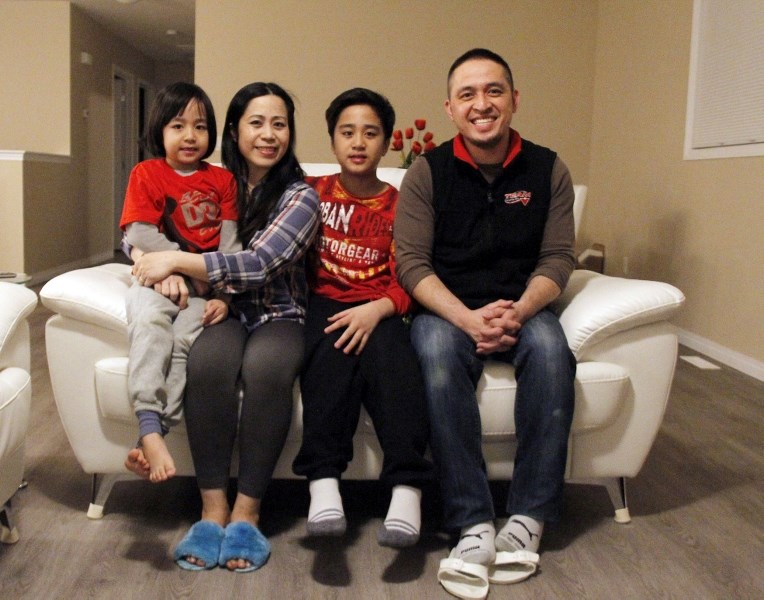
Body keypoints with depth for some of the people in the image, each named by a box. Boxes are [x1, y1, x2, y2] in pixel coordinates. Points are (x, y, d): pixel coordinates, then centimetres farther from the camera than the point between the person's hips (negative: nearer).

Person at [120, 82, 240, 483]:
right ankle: (150, 428, -39)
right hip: (157, 278, -1)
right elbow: (140, 234, -6)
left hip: (206, 286, 1)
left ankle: (153, 435, -28)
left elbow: (230, 243, 1)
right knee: (148, 320, -32)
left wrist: (224, 293, -14)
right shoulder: (145, 174, 8)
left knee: (188, 333, -29)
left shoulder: (222, 180, 12)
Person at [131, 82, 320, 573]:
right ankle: (213, 507, -25)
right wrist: (167, 268, -11)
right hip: (225, 312, 2)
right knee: (208, 359, -33)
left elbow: (261, 264, -16)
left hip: (280, 316, -2)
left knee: (266, 364, -36)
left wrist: (178, 261, -18)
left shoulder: (300, 196, -1)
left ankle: (247, 511, -25)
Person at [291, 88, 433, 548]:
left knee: (388, 351, -34)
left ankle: (407, 490, -46)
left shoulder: (399, 207, 13)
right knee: (334, 348, -35)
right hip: (321, 304, 0)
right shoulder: (310, 193, 17)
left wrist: (377, 310, -19)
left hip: (377, 312, 0)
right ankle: (323, 484, -46)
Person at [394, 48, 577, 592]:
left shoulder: (547, 169, 4)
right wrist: (467, 318, -24)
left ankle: (529, 517, -25)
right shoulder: (428, 172, -1)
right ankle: (474, 524, -33)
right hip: (448, 310, -1)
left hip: (522, 309, 2)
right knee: (438, 351, -35)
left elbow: (557, 258, 0)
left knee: (551, 347, -32)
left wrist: (519, 312, -20)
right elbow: (412, 262, -8)